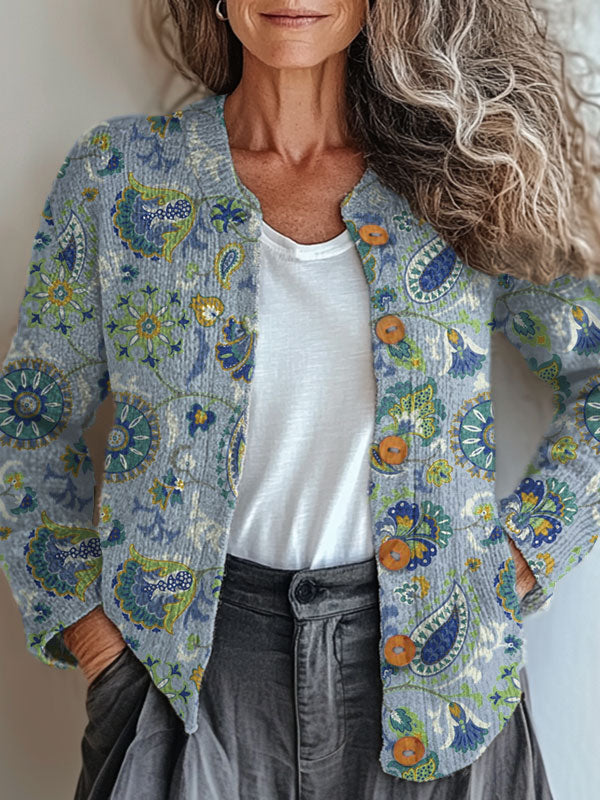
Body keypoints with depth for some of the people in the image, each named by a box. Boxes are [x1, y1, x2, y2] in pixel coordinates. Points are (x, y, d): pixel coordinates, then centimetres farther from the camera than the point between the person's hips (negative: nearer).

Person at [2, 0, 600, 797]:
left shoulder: (465, 177, -2)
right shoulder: (118, 172, -3)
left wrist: (525, 554, -2)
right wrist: (83, 621, -1)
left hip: (424, 666, 1)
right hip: (192, 660, 0)